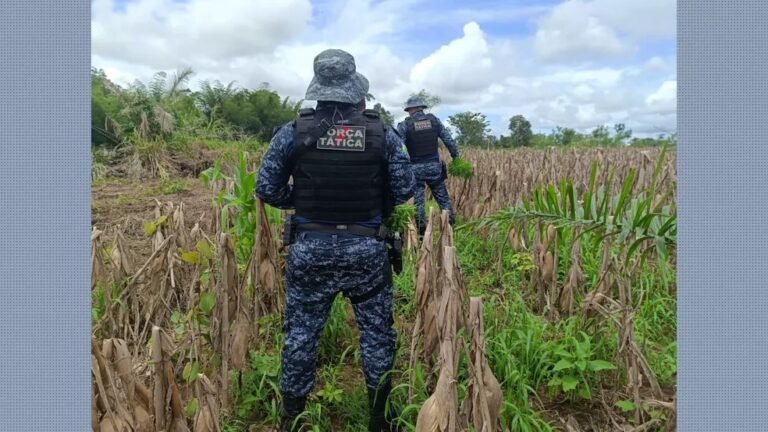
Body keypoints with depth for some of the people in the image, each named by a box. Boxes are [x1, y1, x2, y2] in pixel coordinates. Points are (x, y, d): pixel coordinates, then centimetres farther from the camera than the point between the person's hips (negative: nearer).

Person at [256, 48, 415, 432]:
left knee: (300, 332, 16)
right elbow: (404, 191, -3)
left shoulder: (292, 132, -6)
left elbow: (267, 190, -3)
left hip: (310, 249, 1)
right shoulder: (382, 133, -6)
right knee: (377, 332, 16)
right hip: (366, 249, 0)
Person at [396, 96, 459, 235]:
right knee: (443, 198, 12)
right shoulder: (434, 120, 3)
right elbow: (449, 140, 4)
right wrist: (455, 156, 14)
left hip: (415, 168, -2)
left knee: (418, 201, 5)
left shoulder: (405, 125, -5)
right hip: (434, 166, 2)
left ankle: (422, 232, 8)